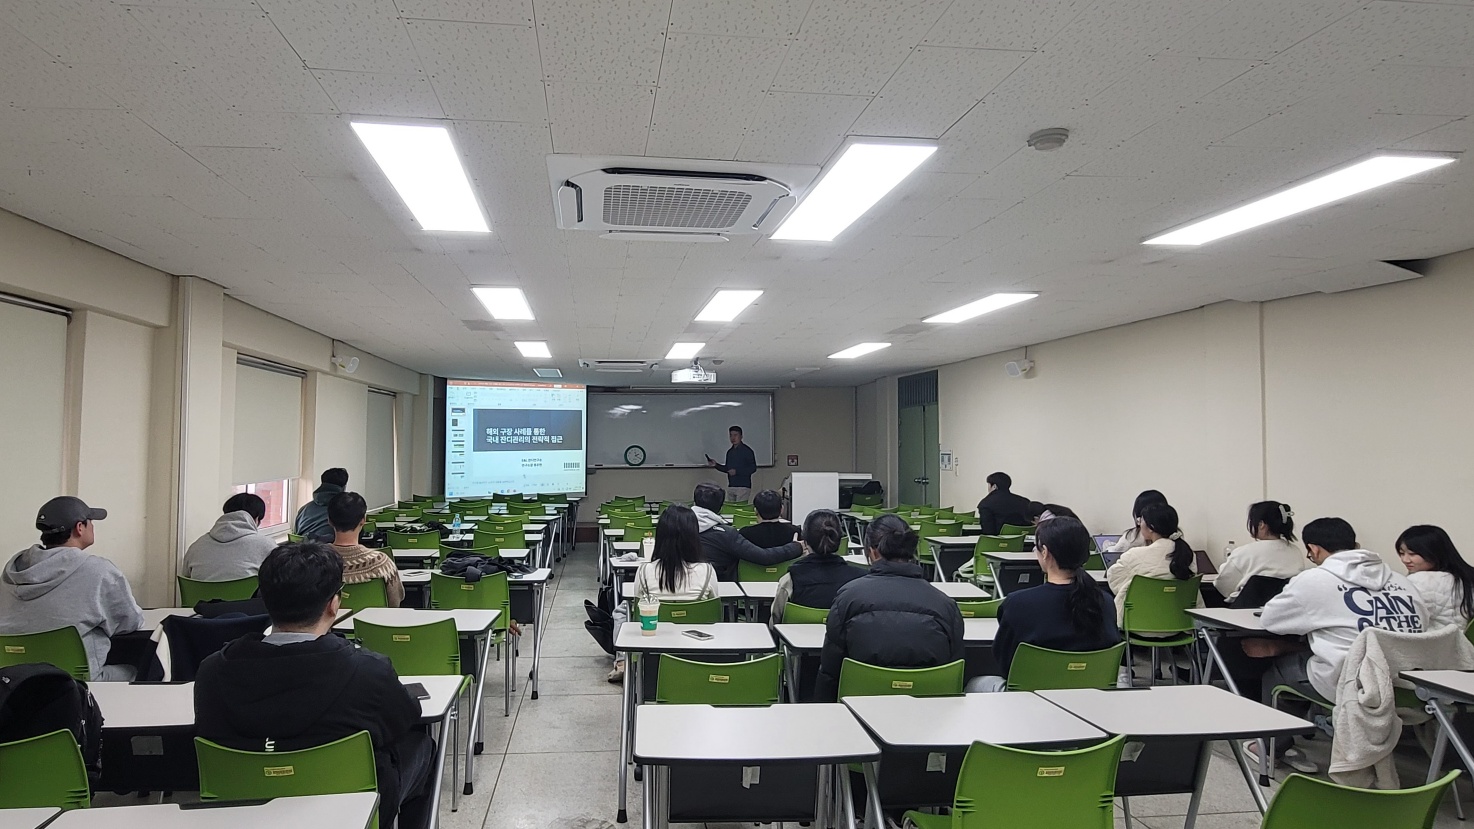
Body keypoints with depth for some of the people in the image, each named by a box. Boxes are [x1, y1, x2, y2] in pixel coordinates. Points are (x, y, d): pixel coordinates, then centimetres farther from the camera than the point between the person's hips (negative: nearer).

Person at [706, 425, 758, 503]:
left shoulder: (747, 450, -6)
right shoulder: (730, 452, 15)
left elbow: (753, 468, -11)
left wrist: (736, 471, -18)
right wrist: (716, 465, 8)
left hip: (743, 487, -7)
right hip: (730, 487, 7)